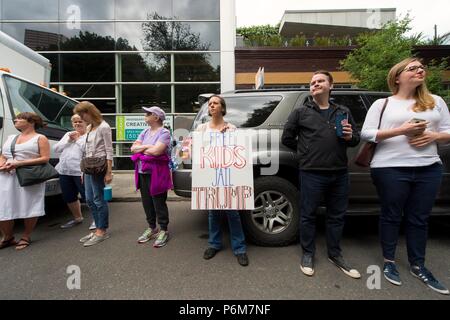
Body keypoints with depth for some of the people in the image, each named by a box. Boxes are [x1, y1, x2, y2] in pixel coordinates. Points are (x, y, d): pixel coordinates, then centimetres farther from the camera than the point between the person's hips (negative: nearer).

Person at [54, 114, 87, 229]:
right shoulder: (67, 134, 19)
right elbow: (56, 149, 11)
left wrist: (78, 139, -10)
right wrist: (68, 140, -1)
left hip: (80, 172, -7)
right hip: (64, 172, 8)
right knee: (69, 197, 16)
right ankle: (77, 218, 33)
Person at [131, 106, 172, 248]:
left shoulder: (164, 132, -9)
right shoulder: (145, 132, 14)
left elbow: (156, 151, -21)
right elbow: (133, 148, 7)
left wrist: (141, 149, -4)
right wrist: (147, 146, -9)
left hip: (157, 173, -7)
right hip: (143, 172, 7)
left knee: (159, 202, 1)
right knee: (147, 202, 14)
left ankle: (163, 230, 15)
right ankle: (151, 228, 30)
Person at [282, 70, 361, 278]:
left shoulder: (343, 112, 14)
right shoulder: (301, 112, 4)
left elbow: (356, 139, 18)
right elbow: (287, 138, 6)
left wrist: (350, 137, -5)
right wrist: (305, 151, 6)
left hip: (339, 173, 4)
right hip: (311, 174, -4)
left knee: (337, 216, 14)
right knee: (308, 215, 5)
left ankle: (335, 254, 32)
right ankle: (308, 254, 23)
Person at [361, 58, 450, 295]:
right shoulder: (382, 104, 3)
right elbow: (366, 133, -7)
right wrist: (402, 130, -16)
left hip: (429, 169, 4)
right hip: (390, 169, -3)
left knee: (419, 219, 11)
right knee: (391, 216, 6)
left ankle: (418, 266, 28)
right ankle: (389, 262, 23)